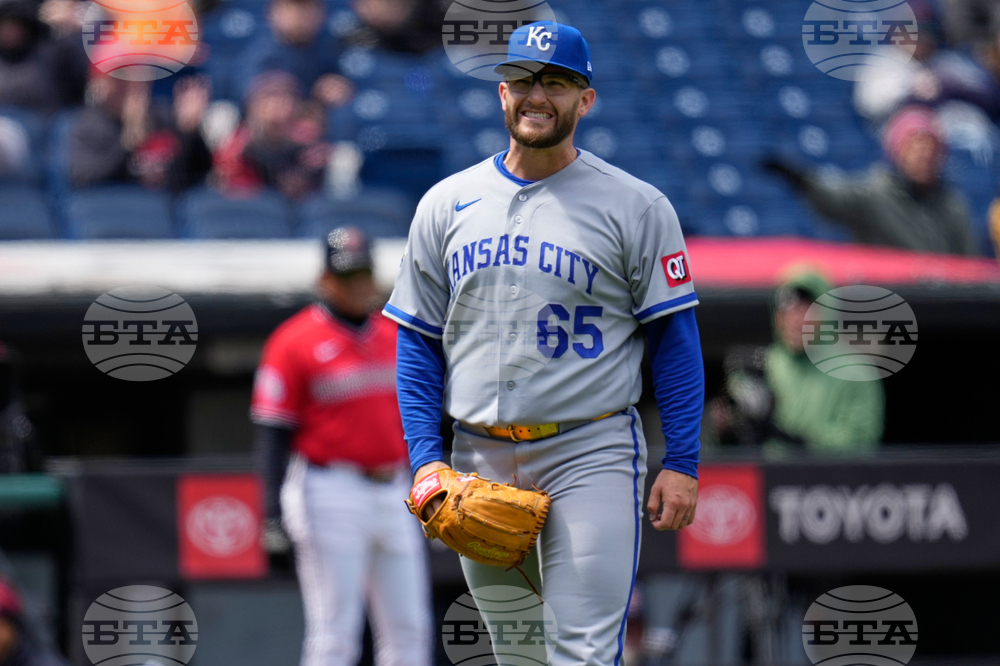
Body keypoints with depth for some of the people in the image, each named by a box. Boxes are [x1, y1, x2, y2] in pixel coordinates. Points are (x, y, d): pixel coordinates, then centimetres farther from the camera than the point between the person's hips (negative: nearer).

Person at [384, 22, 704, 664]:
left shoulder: (636, 206, -1)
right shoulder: (446, 203, 9)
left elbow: (675, 339, -1)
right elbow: (418, 343, 11)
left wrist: (682, 464, -7)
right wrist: (426, 459, 1)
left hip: (590, 453, -4)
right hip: (478, 460, 4)